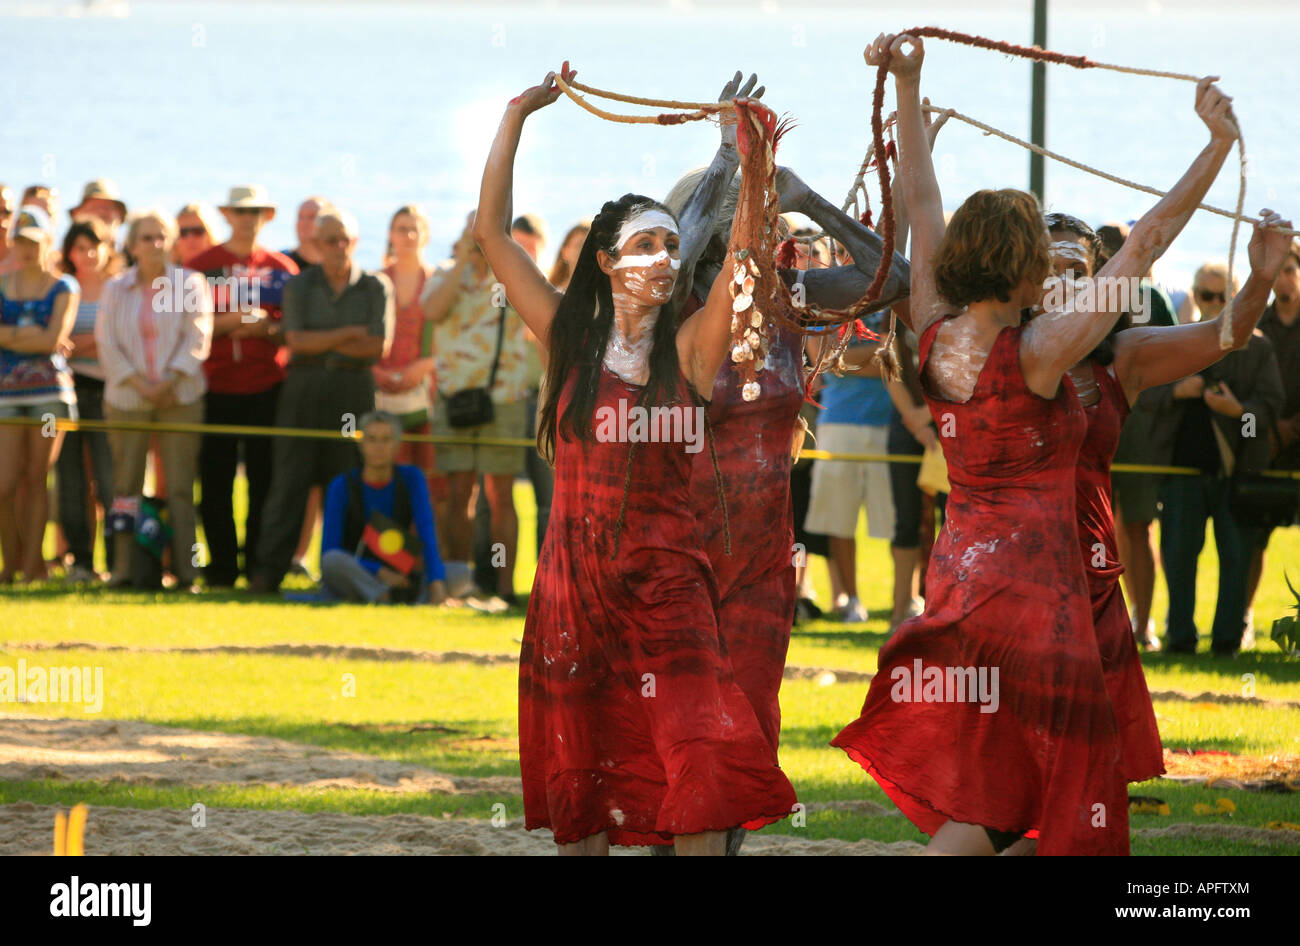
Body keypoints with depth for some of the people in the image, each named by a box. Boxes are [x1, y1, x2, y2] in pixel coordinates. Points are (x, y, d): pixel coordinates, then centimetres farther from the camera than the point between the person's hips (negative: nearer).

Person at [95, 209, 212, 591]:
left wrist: (170, 381, -13)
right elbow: (107, 344, 3)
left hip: (179, 398, -2)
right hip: (126, 399, 2)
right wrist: (139, 383, -9)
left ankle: (185, 571, -5)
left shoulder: (190, 284, 4)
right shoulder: (116, 288, 9)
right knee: (126, 486, 1)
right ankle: (123, 569, 4)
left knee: (180, 486, -5)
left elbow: (198, 338, -2)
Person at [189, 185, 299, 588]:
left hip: (267, 388, 0)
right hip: (216, 386, 0)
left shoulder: (282, 270, 9)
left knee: (264, 479, -1)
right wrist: (227, 322, -11)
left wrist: (267, 328, -10)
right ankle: (221, 566, 5)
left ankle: (259, 565, 6)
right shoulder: (202, 265, 8)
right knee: (215, 482, -2)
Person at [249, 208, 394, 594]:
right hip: (305, 388, 0)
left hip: (353, 391, 0)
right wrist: (347, 335, -7)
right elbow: (296, 340, -4)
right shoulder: (299, 285, 8)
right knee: (289, 478, -6)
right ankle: (269, 569, -7)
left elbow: (378, 346, -5)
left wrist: (322, 342, -5)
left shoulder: (376, 287, 6)